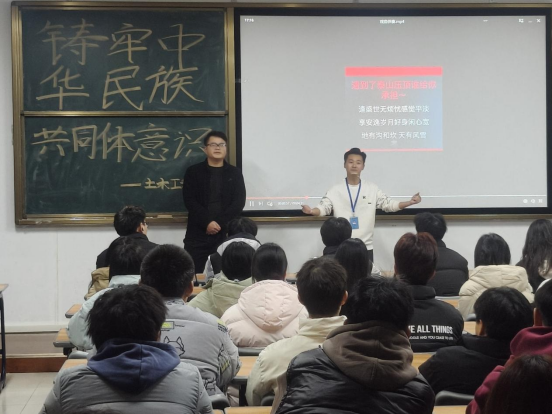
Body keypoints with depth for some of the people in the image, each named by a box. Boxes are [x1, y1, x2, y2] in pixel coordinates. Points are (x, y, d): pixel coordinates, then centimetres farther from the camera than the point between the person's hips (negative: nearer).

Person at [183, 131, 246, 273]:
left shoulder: (235, 173, 10)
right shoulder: (193, 172, 8)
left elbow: (239, 202, 0)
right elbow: (189, 201, -2)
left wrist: (220, 223, -11)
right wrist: (207, 222, -14)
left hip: (226, 234, 0)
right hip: (198, 234, 0)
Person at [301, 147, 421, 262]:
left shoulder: (372, 189, 6)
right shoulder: (335, 190, 1)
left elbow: (388, 204, 4)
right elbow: (323, 208, -6)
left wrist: (410, 202, -10)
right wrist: (311, 211, -28)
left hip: (366, 247, 2)